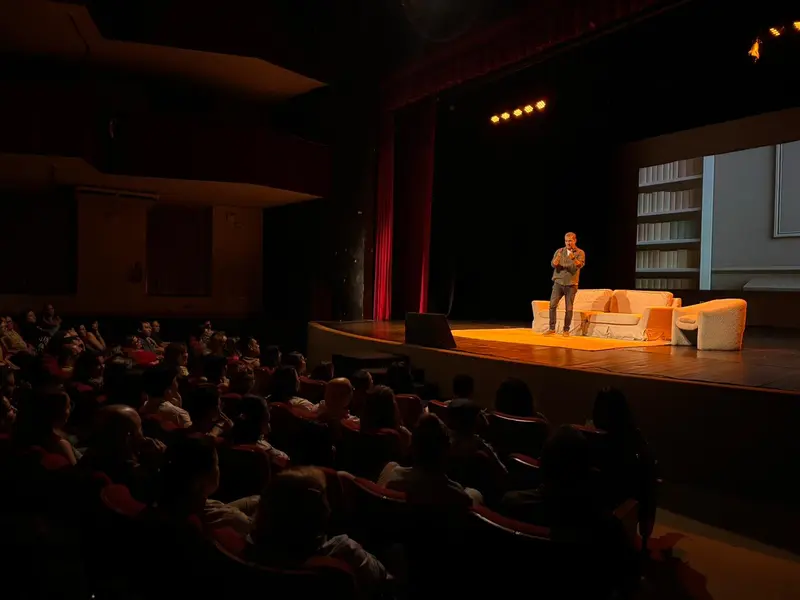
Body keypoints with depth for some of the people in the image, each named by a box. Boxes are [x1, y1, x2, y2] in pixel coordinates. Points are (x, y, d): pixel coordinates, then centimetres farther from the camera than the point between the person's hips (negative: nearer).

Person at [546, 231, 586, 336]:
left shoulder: (580, 253, 0)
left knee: (569, 308, 1)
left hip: (571, 284, -1)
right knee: (552, 305, -8)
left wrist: (573, 258, -38)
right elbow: (553, 264, -6)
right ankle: (552, 328, -1)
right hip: (558, 283, 1)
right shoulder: (559, 251, 6)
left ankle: (566, 330, 11)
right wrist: (557, 258, -30)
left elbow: (580, 265, -17)